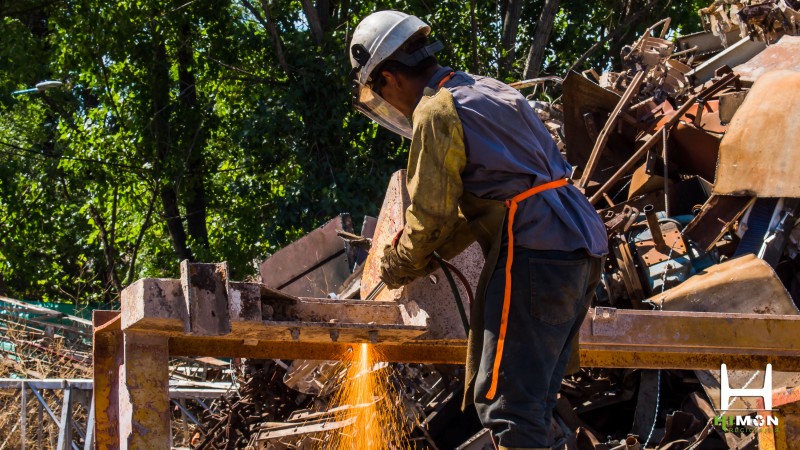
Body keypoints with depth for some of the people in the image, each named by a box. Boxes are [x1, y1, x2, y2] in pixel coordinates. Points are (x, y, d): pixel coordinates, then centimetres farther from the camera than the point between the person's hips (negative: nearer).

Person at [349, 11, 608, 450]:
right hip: (583, 251, 10)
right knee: (532, 396, 14)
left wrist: (399, 266, 15)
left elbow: (430, 216, -3)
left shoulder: (436, 111, -5)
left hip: (535, 257, -10)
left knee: (506, 402, -11)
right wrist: (432, 252, 24)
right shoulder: (488, 90, 23)